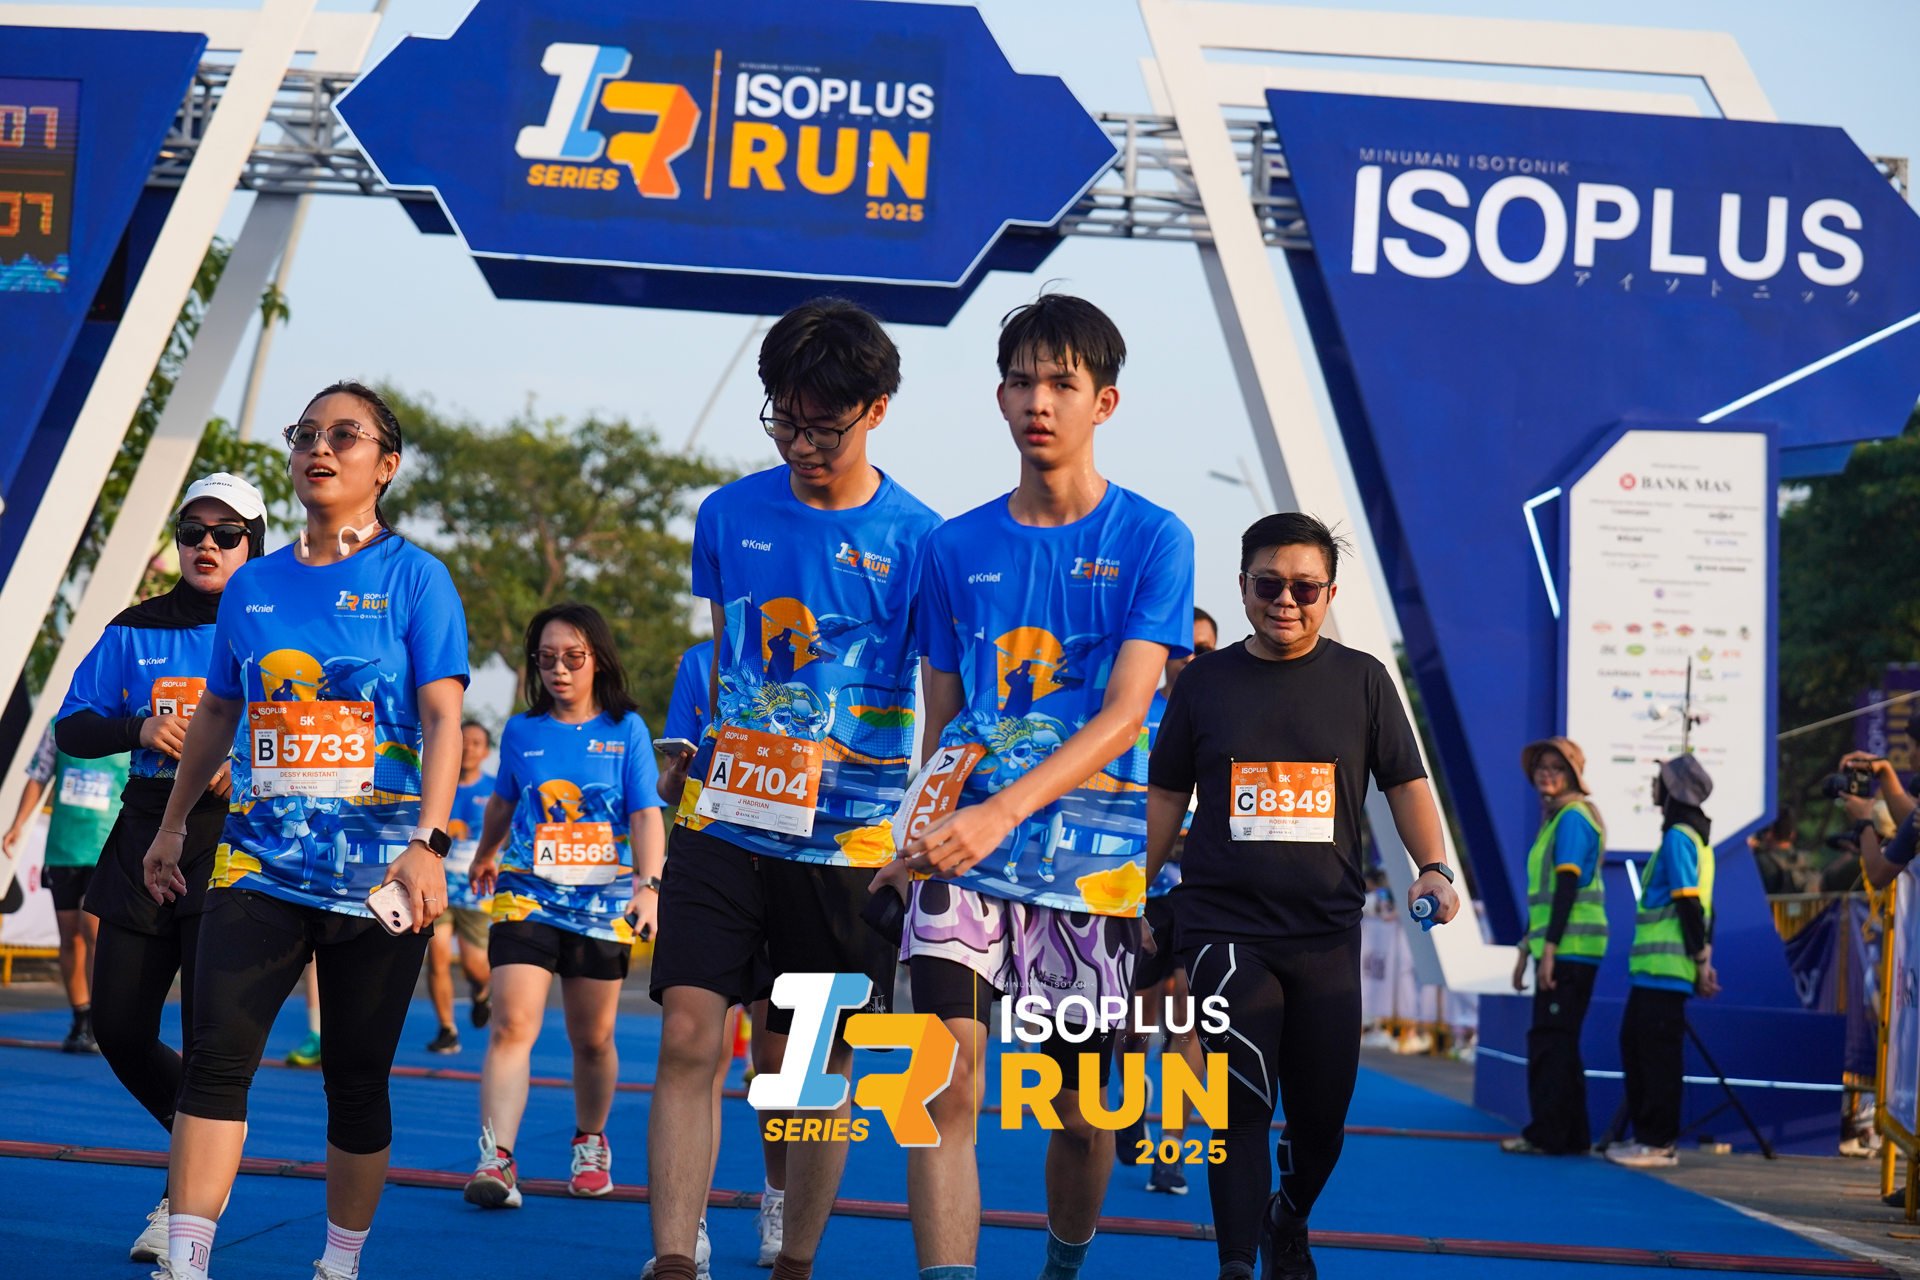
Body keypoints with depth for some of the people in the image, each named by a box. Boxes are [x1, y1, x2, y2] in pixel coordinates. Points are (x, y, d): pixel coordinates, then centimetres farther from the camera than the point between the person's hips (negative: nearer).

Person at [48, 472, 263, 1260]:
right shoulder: (136, 632, 11)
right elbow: (71, 727, 9)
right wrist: (139, 729, -10)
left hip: (234, 837, -4)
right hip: (146, 840, 4)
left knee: (209, 1026, -11)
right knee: (120, 1027, 4)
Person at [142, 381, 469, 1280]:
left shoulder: (413, 578, -1)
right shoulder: (253, 587, 11)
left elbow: (442, 718, -8)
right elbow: (217, 714, 22)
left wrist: (427, 843, -19)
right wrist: (171, 828, 23)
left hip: (376, 868, -3)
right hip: (259, 860, 3)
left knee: (356, 1079, 4)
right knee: (216, 1057, -11)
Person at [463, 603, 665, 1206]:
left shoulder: (627, 730, 2)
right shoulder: (520, 732, 6)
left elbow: (645, 815, -4)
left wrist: (649, 886, -17)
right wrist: (485, 856, 38)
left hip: (603, 902, 0)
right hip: (527, 895, 0)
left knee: (593, 1039, 9)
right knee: (512, 1025, -17)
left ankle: (591, 1143, 33)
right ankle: (496, 1159, -24)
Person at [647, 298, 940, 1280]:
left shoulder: (916, 540, -4)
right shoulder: (728, 515, 5)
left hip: (846, 840, -2)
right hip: (726, 826, 2)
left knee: (821, 1066, 7)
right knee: (687, 1037, -9)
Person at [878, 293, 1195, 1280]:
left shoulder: (1153, 540, -1)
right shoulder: (956, 549, 10)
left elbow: (1123, 712, -12)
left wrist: (1004, 812, -23)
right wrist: (918, 830, 4)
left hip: (1092, 860, -1)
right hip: (963, 848, 2)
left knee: (1083, 1109, 9)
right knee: (948, 1084, -15)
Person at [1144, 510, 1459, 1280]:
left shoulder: (1362, 680, 6)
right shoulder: (1205, 682, 6)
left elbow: (1405, 783, 7)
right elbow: (1166, 797, 12)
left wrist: (1433, 867, -9)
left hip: (1327, 929, 1)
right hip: (1224, 927, -1)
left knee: (1323, 1113, 9)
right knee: (1242, 1107, -13)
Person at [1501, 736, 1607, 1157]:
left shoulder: (1572, 818, -10)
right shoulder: (1553, 819, 19)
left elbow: (1567, 886, -18)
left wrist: (1549, 948, -22)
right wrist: (1525, 949, 23)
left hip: (1571, 946, -10)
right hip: (1560, 947, 10)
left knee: (1550, 1040, -10)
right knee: (1559, 1042, 12)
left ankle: (1546, 1134, -9)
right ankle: (1572, 1135, 16)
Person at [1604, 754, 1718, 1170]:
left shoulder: (1678, 838, -11)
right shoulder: (1695, 837, 18)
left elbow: (1689, 902, -16)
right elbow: (1699, 905, 19)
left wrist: (1701, 960, -15)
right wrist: (1704, 957, 17)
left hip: (1664, 969, -10)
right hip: (1652, 968, 10)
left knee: (1657, 1053, -7)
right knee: (1636, 1045, 13)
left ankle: (1658, 1143, -4)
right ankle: (1645, 1133, 17)